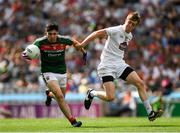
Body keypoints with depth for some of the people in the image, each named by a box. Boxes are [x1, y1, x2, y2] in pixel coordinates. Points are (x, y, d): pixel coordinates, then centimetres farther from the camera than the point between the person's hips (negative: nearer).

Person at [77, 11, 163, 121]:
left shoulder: (129, 36, 11)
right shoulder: (116, 30, -14)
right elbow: (97, 33, -17)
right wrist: (82, 45, -21)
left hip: (120, 65, 8)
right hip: (107, 66, -8)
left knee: (140, 84, -4)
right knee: (110, 97, -19)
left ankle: (150, 113, 2)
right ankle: (92, 93, 13)